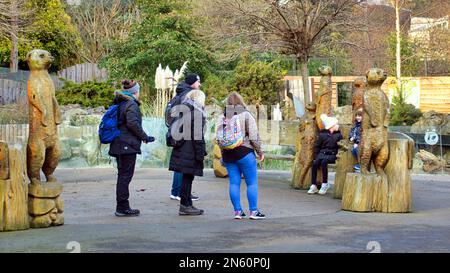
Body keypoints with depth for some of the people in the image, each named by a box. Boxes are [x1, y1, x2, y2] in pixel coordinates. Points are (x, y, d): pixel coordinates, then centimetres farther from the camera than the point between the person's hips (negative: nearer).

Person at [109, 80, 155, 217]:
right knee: (125, 175, -5)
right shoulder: (131, 104, -11)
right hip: (127, 145, -9)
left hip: (119, 145, 9)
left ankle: (122, 207, 17)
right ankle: (123, 207, -3)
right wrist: (145, 137, -11)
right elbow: (133, 123, -21)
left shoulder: (120, 104, 16)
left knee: (122, 176, 13)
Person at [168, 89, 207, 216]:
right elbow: (197, 135, -16)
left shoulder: (184, 109, 16)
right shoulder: (197, 111, -10)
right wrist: (201, 152, -14)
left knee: (187, 177, 13)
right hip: (190, 149, -8)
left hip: (182, 147, 8)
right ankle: (185, 205, 1)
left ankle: (187, 204, 18)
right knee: (188, 177, -3)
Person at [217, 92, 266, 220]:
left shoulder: (222, 118, 8)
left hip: (228, 154, 5)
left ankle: (237, 211, 9)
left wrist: (223, 154, 14)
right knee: (252, 182, 2)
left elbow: (218, 137, 5)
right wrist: (260, 152, 2)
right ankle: (253, 211, 2)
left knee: (234, 183, 7)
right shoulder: (246, 115, -5)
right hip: (244, 152, -5)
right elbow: (254, 136, -9)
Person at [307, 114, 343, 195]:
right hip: (322, 153, 2)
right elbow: (317, 146, 12)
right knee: (315, 163, -25)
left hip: (332, 155, -2)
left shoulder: (338, 135, 6)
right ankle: (313, 186, -20)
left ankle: (325, 184, -21)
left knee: (324, 162, -32)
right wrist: (316, 157, 3)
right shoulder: (322, 134, 9)